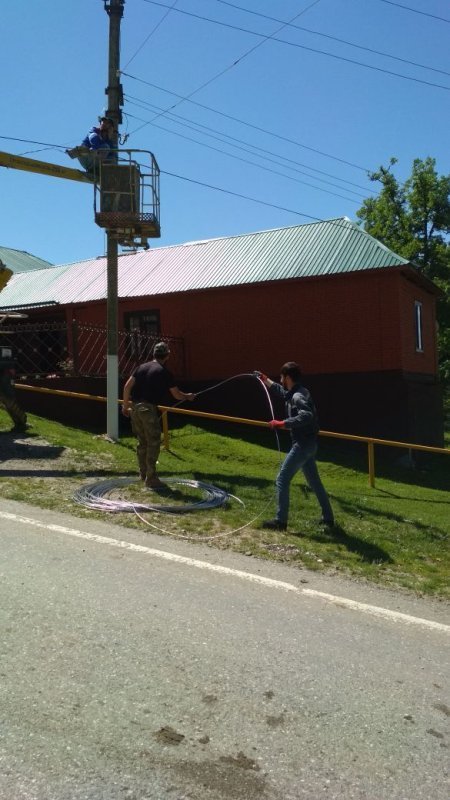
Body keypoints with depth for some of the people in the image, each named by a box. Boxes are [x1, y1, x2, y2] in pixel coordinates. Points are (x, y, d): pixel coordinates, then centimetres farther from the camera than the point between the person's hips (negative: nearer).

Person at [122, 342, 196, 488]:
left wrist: (125, 405, 15)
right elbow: (177, 395, 3)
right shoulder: (164, 372, -4)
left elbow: (127, 386, 6)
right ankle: (151, 479, 1)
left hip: (135, 407, 7)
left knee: (142, 442, 18)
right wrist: (188, 396, 23)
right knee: (153, 443, 1)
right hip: (148, 409, -6)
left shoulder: (142, 367, 11)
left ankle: (144, 473, 29)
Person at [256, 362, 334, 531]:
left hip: (303, 444, -10)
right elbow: (281, 391, 34)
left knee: (282, 479, -4)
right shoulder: (295, 393, 12)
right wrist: (265, 380, 37)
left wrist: (282, 423, -33)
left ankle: (281, 521, 0)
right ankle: (328, 518, 26)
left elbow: (306, 416, -36)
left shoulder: (298, 396, -19)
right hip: (307, 443, 10)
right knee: (314, 481, 18)